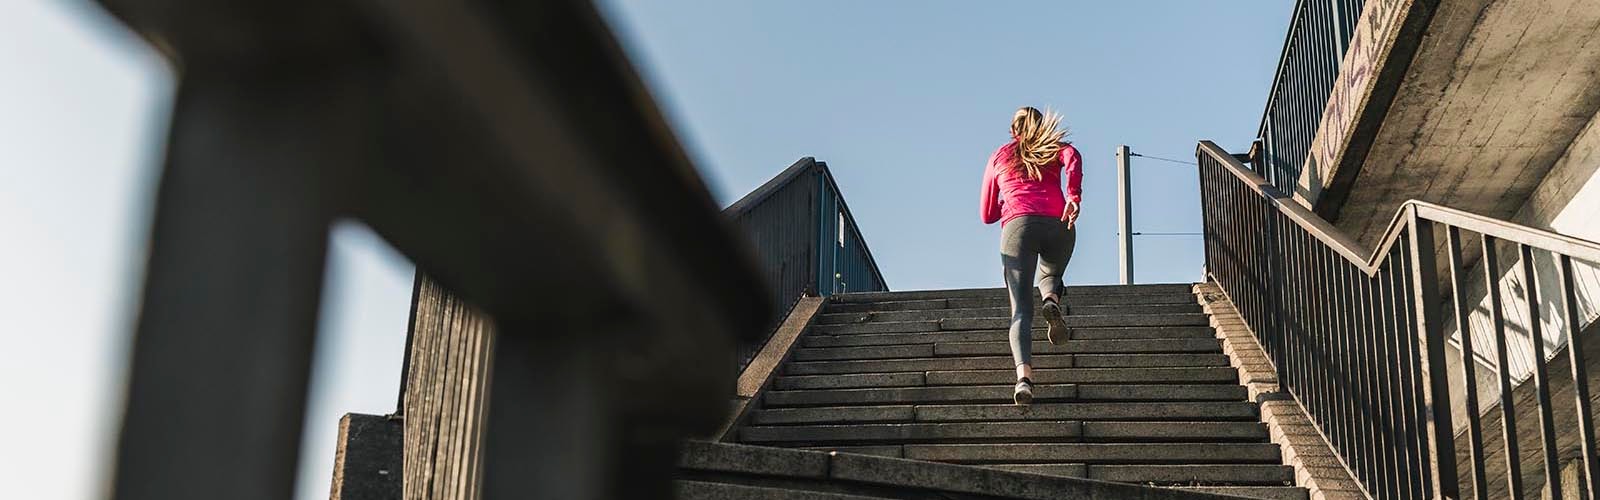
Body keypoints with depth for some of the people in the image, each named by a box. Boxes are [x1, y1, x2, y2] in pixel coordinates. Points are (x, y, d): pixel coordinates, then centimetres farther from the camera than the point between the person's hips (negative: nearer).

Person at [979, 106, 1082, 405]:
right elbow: (1073, 158, -2)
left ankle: (1024, 375, -31)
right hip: (1058, 225, 1)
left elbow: (987, 215, 31)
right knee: (1050, 275, 31)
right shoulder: (1054, 148, 26)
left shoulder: (998, 157, 28)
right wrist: (1074, 196, -12)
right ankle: (1052, 302, -5)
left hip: (1017, 225, 0)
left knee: (1020, 309, -7)